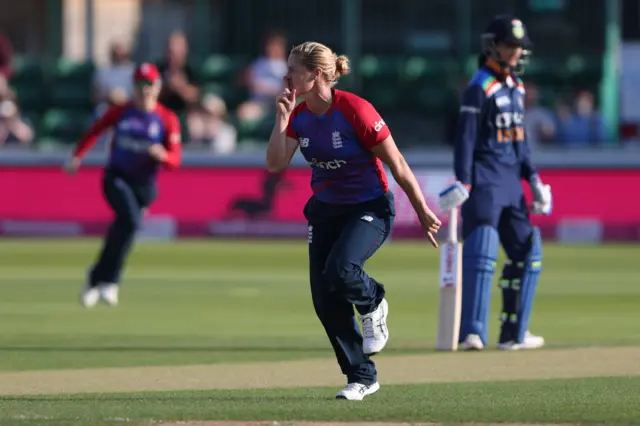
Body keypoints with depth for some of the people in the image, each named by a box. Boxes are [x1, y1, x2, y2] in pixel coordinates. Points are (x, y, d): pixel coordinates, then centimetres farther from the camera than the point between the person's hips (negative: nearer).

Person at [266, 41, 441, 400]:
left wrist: (423, 212, -9)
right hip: (325, 209, 7)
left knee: (340, 270, -32)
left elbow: (397, 164, -14)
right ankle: (362, 378, 15)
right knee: (325, 301, 0)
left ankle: (373, 303, 4)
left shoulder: (355, 111, -21)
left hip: (370, 207, -7)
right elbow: (276, 164, -9)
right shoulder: (299, 115, -1)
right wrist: (282, 118, -18)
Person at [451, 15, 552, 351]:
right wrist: (463, 183, -21)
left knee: (527, 251, 11)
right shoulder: (479, 88, -10)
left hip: (511, 183, 9)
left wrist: (533, 178, 16)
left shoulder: (516, 87, 15)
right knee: (481, 251, -17)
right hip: (485, 181, -9)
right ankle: (472, 332, -22)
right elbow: (465, 139, -14)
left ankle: (513, 333, 18)